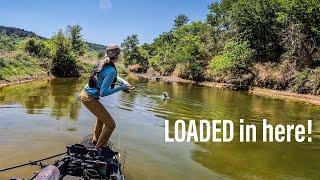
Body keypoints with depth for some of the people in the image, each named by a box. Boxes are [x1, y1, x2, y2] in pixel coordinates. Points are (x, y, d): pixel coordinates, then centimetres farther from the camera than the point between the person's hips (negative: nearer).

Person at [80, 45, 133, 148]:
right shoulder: (111, 70, -25)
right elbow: (103, 93, -26)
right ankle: (99, 148, 13)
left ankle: (95, 140, 47)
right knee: (110, 124, 0)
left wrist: (123, 83, 10)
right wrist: (121, 87, -19)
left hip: (84, 93, 9)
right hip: (90, 99, -9)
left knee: (101, 117, 31)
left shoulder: (101, 63, 0)